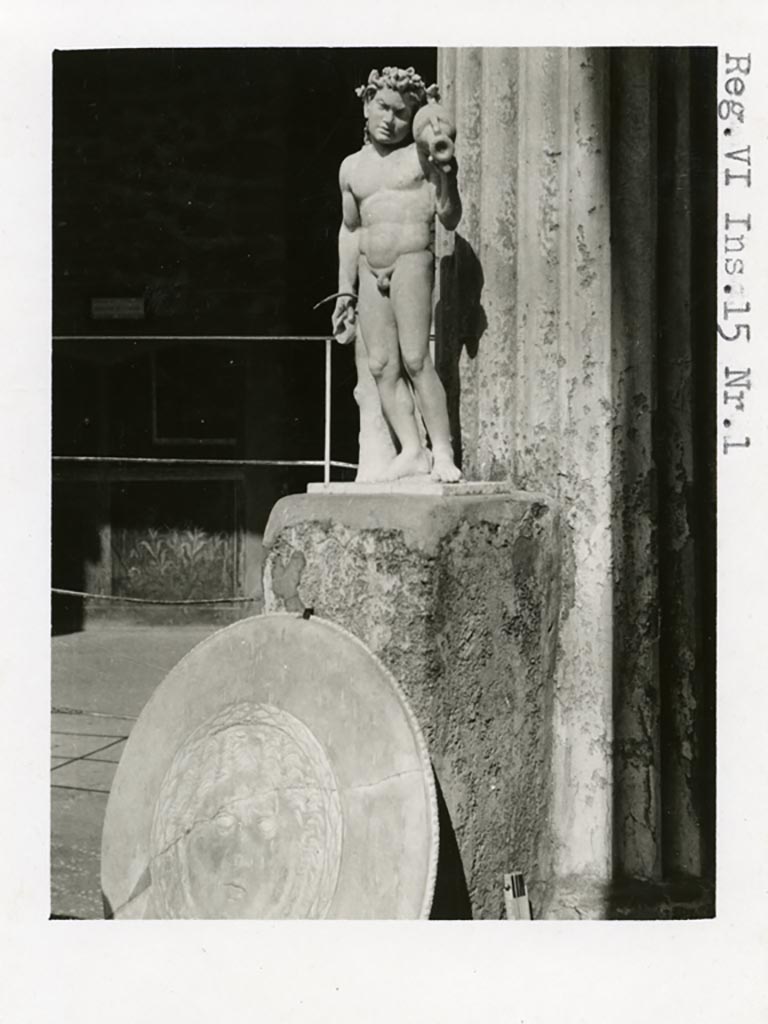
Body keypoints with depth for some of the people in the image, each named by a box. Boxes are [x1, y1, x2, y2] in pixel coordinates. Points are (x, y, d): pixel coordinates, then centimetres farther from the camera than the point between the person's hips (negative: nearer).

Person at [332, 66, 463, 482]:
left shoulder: (421, 154, 3)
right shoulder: (352, 167, 16)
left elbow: (449, 219, -3)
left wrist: (447, 174, -20)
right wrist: (345, 290, 19)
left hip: (413, 259, -5)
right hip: (370, 272, 5)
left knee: (415, 359, -14)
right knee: (381, 365, -4)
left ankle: (442, 452, -11)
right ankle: (412, 451, -3)